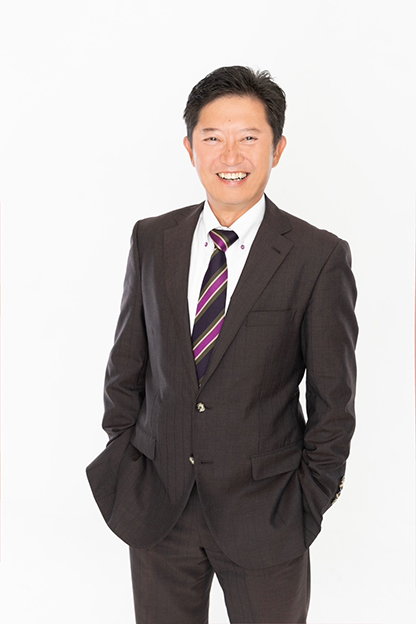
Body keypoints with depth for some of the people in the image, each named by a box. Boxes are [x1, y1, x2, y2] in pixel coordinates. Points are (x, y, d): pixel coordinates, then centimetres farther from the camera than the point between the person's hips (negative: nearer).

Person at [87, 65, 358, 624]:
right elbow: (127, 362, 7)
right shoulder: (152, 241, 0)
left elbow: (333, 400, -5)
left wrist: (310, 501, -3)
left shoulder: (319, 257, -10)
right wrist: (122, 455, 5)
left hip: (262, 515, -2)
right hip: (156, 506, 3)